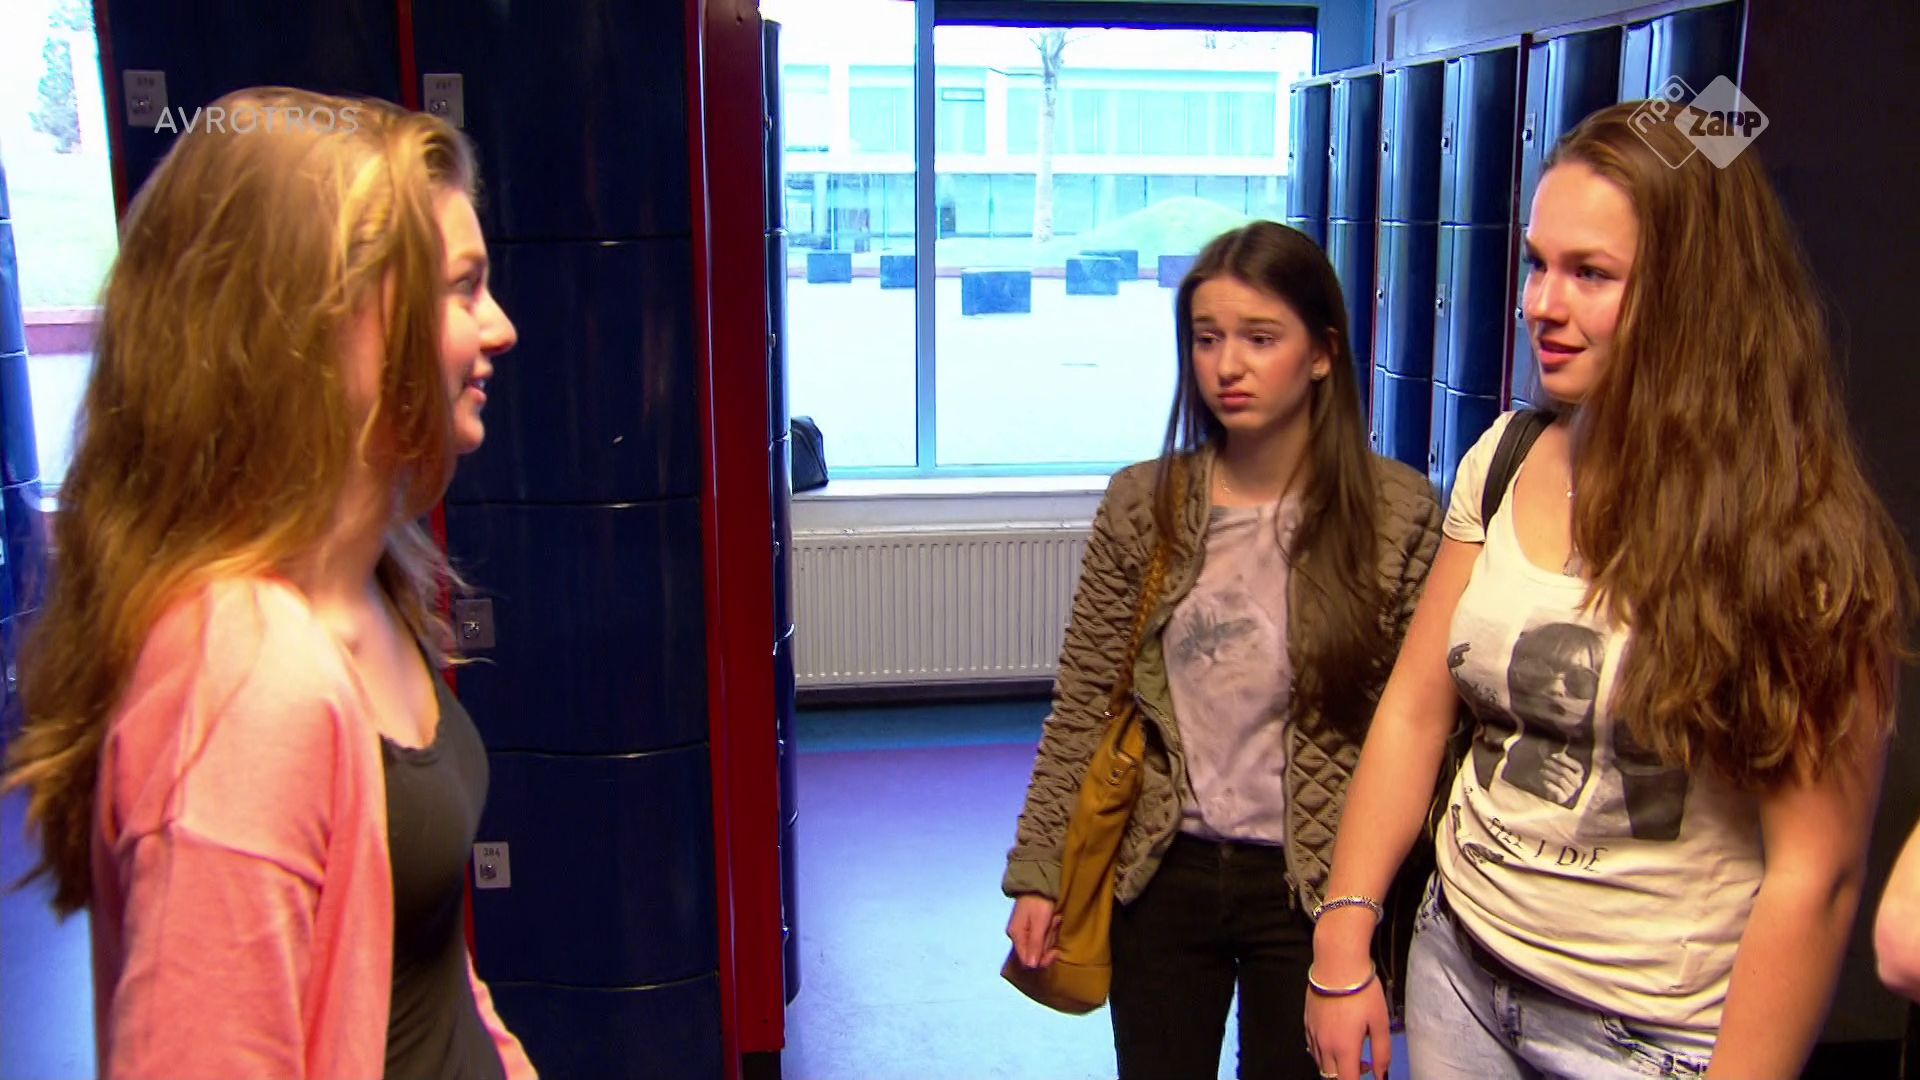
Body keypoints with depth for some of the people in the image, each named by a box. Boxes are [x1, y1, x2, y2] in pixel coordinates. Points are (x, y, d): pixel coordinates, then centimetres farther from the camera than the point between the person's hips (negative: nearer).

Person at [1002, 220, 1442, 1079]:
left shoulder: (1398, 515, -9)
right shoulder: (1141, 504, -4)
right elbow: (1081, 707, -1)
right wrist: (1036, 871, -2)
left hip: (1311, 888, -1)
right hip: (1163, 875, 2)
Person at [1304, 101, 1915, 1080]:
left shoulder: (1798, 535, -18)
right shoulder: (1504, 461, -2)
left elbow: (1815, 874, -17)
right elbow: (1414, 709, 1)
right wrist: (1343, 943, -2)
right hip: (1458, 969, 5)